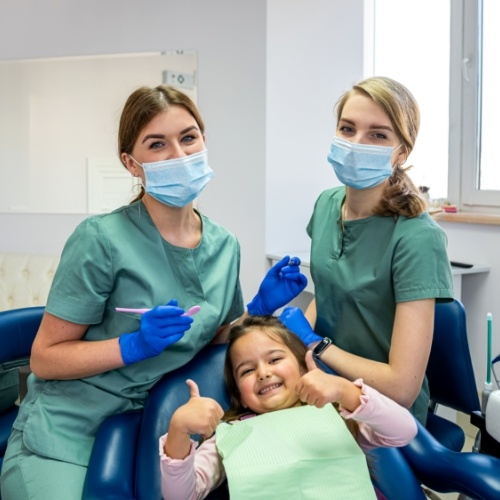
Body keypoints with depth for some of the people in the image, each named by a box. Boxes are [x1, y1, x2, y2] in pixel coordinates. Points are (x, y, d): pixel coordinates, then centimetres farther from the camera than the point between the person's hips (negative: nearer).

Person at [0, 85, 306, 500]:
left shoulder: (225, 246, 0)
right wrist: (135, 345, -24)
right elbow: (45, 358, -12)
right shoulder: (101, 240, -16)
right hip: (67, 434, -5)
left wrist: (259, 309, -4)